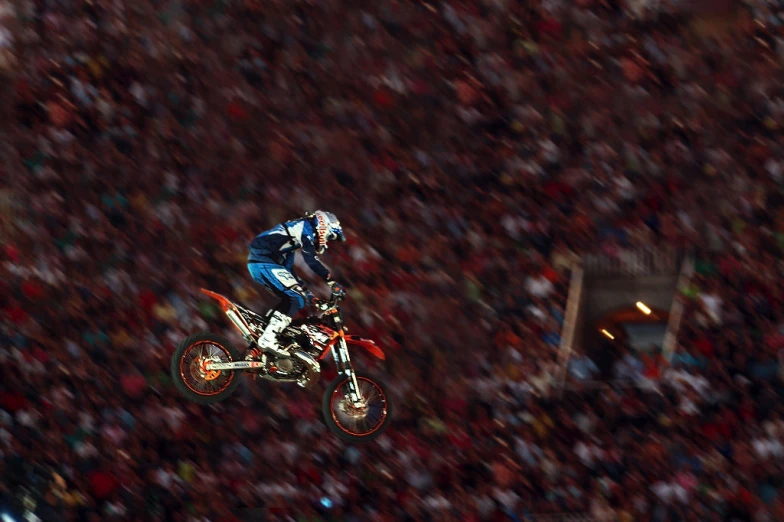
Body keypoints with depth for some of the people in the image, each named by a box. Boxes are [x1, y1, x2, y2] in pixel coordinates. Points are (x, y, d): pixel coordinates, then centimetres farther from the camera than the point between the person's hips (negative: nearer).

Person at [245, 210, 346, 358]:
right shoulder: (305, 227, -3)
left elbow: (288, 270, 31)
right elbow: (311, 259, -17)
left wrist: (309, 295, 29)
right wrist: (331, 282, -17)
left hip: (256, 263, 10)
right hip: (264, 262, -10)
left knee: (290, 299, 13)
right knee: (296, 297, -14)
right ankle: (268, 340, -24)